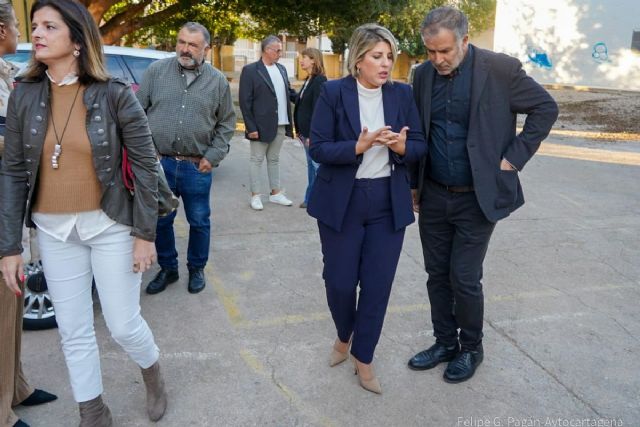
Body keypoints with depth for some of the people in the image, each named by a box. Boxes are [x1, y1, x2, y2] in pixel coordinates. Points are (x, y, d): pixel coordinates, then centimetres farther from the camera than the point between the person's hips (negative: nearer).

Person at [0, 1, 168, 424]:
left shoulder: (115, 94, -11)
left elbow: (146, 164, -8)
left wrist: (145, 233, -9)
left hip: (110, 226, -3)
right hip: (54, 231, 4)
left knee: (124, 325, 6)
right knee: (74, 333, 12)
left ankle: (153, 372, 40)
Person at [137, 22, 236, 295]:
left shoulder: (218, 81, 3)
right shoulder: (156, 71, 2)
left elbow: (226, 123, 8)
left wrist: (213, 156, -2)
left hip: (197, 167, 0)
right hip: (159, 163, 1)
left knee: (199, 222, 10)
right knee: (160, 221, 12)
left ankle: (197, 269, 31)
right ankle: (168, 269, 31)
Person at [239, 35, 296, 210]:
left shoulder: (281, 69, 10)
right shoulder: (250, 70, -9)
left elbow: (289, 92, 17)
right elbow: (245, 101, -12)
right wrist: (251, 127, -16)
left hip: (280, 125, 6)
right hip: (261, 126, -6)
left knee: (274, 159, 16)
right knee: (257, 160, 6)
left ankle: (275, 193, 25)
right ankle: (255, 196, 15)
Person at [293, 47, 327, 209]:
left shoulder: (320, 80, -14)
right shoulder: (308, 80, 13)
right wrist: (300, 130, 14)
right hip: (306, 132, 9)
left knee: (316, 165, -2)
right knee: (311, 165, 14)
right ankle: (311, 199, 21)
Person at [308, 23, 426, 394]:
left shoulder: (403, 94, 2)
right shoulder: (333, 92, -6)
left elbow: (421, 146, 3)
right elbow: (318, 148, -10)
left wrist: (401, 146, -19)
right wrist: (359, 146, -25)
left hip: (389, 204, 2)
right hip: (341, 202, -2)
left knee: (378, 285, 5)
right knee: (339, 282, 8)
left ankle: (363, 357, 25)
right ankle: (344, 336, 40)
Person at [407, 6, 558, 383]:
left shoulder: (500, 69, -11)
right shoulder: (424, 74, 2)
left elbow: (545, 108, -2)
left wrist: (514, 158, -8)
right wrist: (413, 184, 11)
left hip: (477, 197, -4)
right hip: (433, 196, 5)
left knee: (465, 278, 1)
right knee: (438, 275, 12)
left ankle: (471, 349, 25)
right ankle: (445, 343, 30)